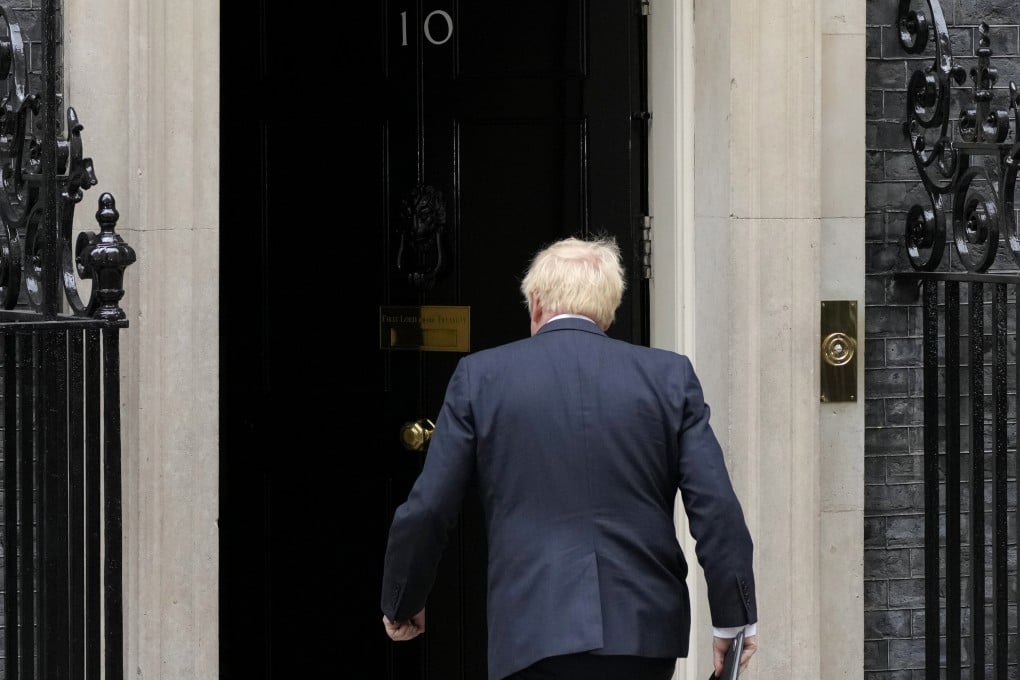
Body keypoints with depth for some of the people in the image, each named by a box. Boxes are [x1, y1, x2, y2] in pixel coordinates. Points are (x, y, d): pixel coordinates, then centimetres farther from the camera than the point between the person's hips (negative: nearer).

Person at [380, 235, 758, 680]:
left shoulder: (481, 376, 3)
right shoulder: (669, 376, 5)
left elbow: (427, 509, 3)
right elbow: (716, 508, 0)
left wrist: (401, 606, 18)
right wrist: (733, 620, 6)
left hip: (533, 634, -2)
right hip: (645, 628, 2)